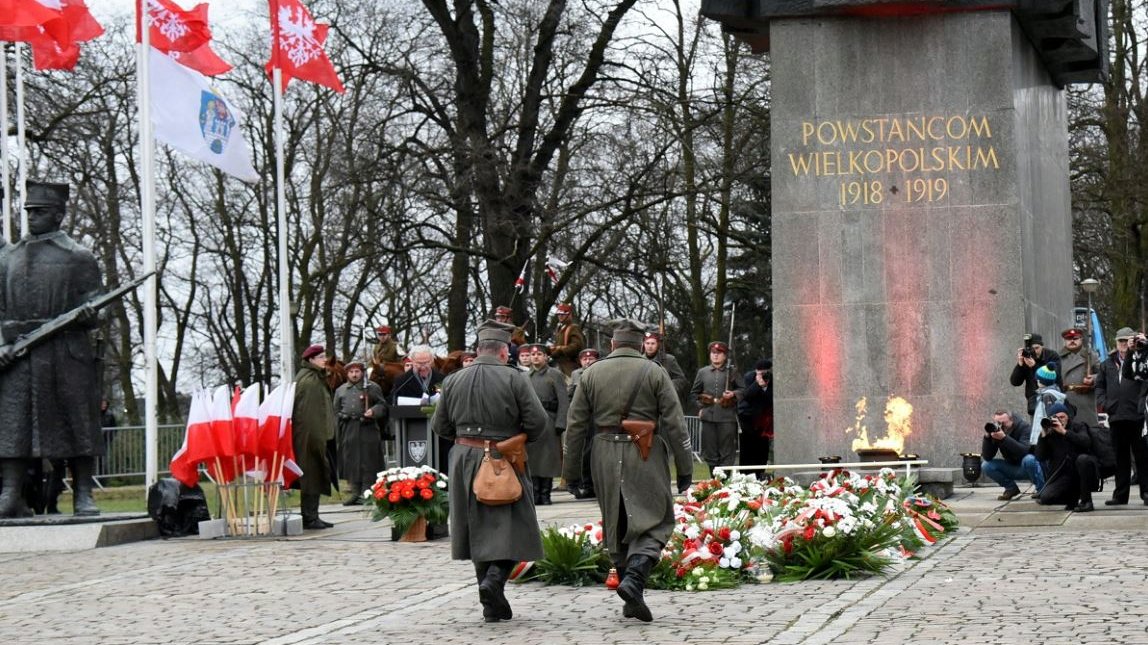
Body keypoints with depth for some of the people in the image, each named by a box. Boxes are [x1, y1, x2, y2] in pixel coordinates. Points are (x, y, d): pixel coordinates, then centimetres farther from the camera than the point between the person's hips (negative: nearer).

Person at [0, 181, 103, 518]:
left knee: (77, 423, -2)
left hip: (67, 353, -3)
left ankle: (83, 496, 3)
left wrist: (88, 314, -20)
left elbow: (95, 309, 4)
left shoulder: (79, 258, 7)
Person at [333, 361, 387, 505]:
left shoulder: (373, 388, 6)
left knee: (367, 462, -5)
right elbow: (337, 410, 17)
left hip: (368, 427, -3)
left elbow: (382, 405, 4)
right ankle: (355, 493, 9)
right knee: (350, 461, 3)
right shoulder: (341, 390, 16)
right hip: (348, 428, 3)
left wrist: (373, 411, -16)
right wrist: (338, 427, 8)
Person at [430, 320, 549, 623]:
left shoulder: (453, 381, 3)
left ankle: (493, 606, 14)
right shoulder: (514, 379, -9)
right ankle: (495, 578, -21)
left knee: (479, 530, 12)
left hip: (465, 458, 4)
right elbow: (538, 421, -12)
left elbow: (439, 426, 8)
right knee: (510, 527, 3)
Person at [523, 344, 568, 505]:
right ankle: (535, 495, 7)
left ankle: (545, 495, 4)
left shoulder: (555, 375, 3)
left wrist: (560, 424, -13)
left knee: (548, 459, -1)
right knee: (531, 459, 2)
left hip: (548, 421, -3)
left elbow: (564, 401, -4)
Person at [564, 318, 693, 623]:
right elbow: (675, 425, -4)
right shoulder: (654, 374, -1)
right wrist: (685, 469, 1)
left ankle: (632, 599, 15)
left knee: (616, 526, 13)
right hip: (645, 458, -3)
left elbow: (576, 425, 5)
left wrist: (571, 469, 11)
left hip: (605, 457, 3)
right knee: (654, 523, 2)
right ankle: (635, 577, -22)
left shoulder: (592, 374, 5)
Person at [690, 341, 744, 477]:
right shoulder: (703, 372, 13)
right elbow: (694, 392, 21)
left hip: (727, 417, -3)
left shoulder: (732, 371, 5)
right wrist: (700, 406, 9)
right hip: (708, 417, 3)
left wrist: (733, 394, -10)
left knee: (727, 452, -4)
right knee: (710, 452, 5)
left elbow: (743, 390, 8)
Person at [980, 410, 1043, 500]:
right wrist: (987, 437, -29)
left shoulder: (1024, 427, -19)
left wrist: (1004, 438, -45)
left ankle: (1041, 490, -17)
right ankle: (1011, 488, 3)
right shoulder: (995, 430, -8)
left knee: (1028, 459, -38)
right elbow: (987, 457, -14)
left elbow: (1025, 451, -37)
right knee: (986, 466, -15)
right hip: (1013, 467, 5)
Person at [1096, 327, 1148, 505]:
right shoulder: (1108, 364, 15)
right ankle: (1120, 495, 15)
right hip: (1116, 416, 4)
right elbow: (1100, 385, 20)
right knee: (1121, 457, 10)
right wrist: (1102, 402, 4)